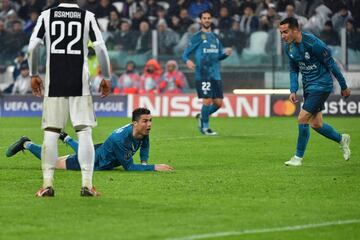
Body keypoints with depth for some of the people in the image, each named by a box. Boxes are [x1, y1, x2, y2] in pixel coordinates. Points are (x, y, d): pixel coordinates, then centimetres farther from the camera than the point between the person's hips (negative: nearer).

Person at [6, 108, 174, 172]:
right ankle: (26, 144, 27)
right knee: (53, 163, 12)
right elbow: (128, 167, -38)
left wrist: (144, 162, -6)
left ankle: (66, 138, 62)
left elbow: (145, 144, 9)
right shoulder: (120, 139, -42)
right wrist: (154, 168, -42)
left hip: (101, 150, 7)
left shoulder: (143, 131, -17)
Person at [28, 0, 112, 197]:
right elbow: (100, 49, -1)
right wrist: (106, 78, 8)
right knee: (84, 132, 1)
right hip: (80, 84, -1)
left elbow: (32, 47, 1)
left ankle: (47, 183, 1)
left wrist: (33, 75, 13)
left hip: (54, 84, 1)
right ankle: (87, 184, -3)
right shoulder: (87, 17, 1)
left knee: (51, 133, 4)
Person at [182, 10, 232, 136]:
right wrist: (187, 61, -23)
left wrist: (225, 53, 1)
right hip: (203, 75, -6)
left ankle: (202, 117, 28)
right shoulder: (197, 36, -1)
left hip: (216, 75, 6)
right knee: (207, 101, -11)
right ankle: (204, 127, 6)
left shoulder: (215, 37, 17)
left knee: (218, 103, 3)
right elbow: (185, 53, -1)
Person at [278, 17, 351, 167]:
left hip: (321, 85, -8)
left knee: (303, 118, -14)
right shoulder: (289, 47, -1)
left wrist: (344, 86, -8)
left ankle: (298, 157, -1)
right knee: (316, 124, 9)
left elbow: (330, 64, -15)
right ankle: (341, 139, 35)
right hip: (308, 86, 8)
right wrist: (293, 90, 0)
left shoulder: (313, 43, -24)